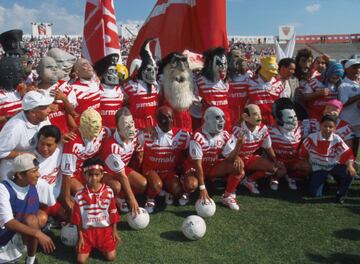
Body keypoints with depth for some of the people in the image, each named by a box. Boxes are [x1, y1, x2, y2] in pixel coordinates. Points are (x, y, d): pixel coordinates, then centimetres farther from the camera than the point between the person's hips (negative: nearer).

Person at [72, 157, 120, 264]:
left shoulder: (108, 192, -9)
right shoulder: (79, 195, -11)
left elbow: (113, 213, 0)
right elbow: (77, 218, -2)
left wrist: (114, 231, 3)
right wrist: (80, 237, -1)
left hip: (105, 229, 0)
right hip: (87, 231, 0)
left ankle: (99, 246, 23)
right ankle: (90, 246, 24)